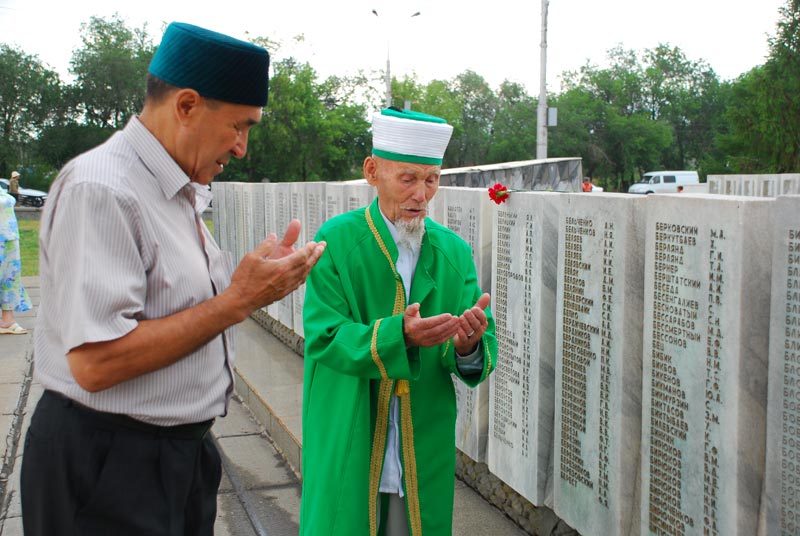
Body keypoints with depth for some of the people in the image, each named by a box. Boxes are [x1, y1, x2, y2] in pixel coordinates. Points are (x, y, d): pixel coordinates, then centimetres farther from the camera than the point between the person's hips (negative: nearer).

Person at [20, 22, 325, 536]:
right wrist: (237, 300, -22)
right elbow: (96, 363, -27)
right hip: (109, 468, -9)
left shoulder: (184, 191, 9)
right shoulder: (100, 189, -21)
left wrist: (262, 276, -1)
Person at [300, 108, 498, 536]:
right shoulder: (336, 242, -7)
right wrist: (399, 334, -32)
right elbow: (325, 337, -15)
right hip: (348, 450, -3)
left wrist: (468, 345, -25)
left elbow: (484, 356, 0)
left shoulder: (455, 252, 3)